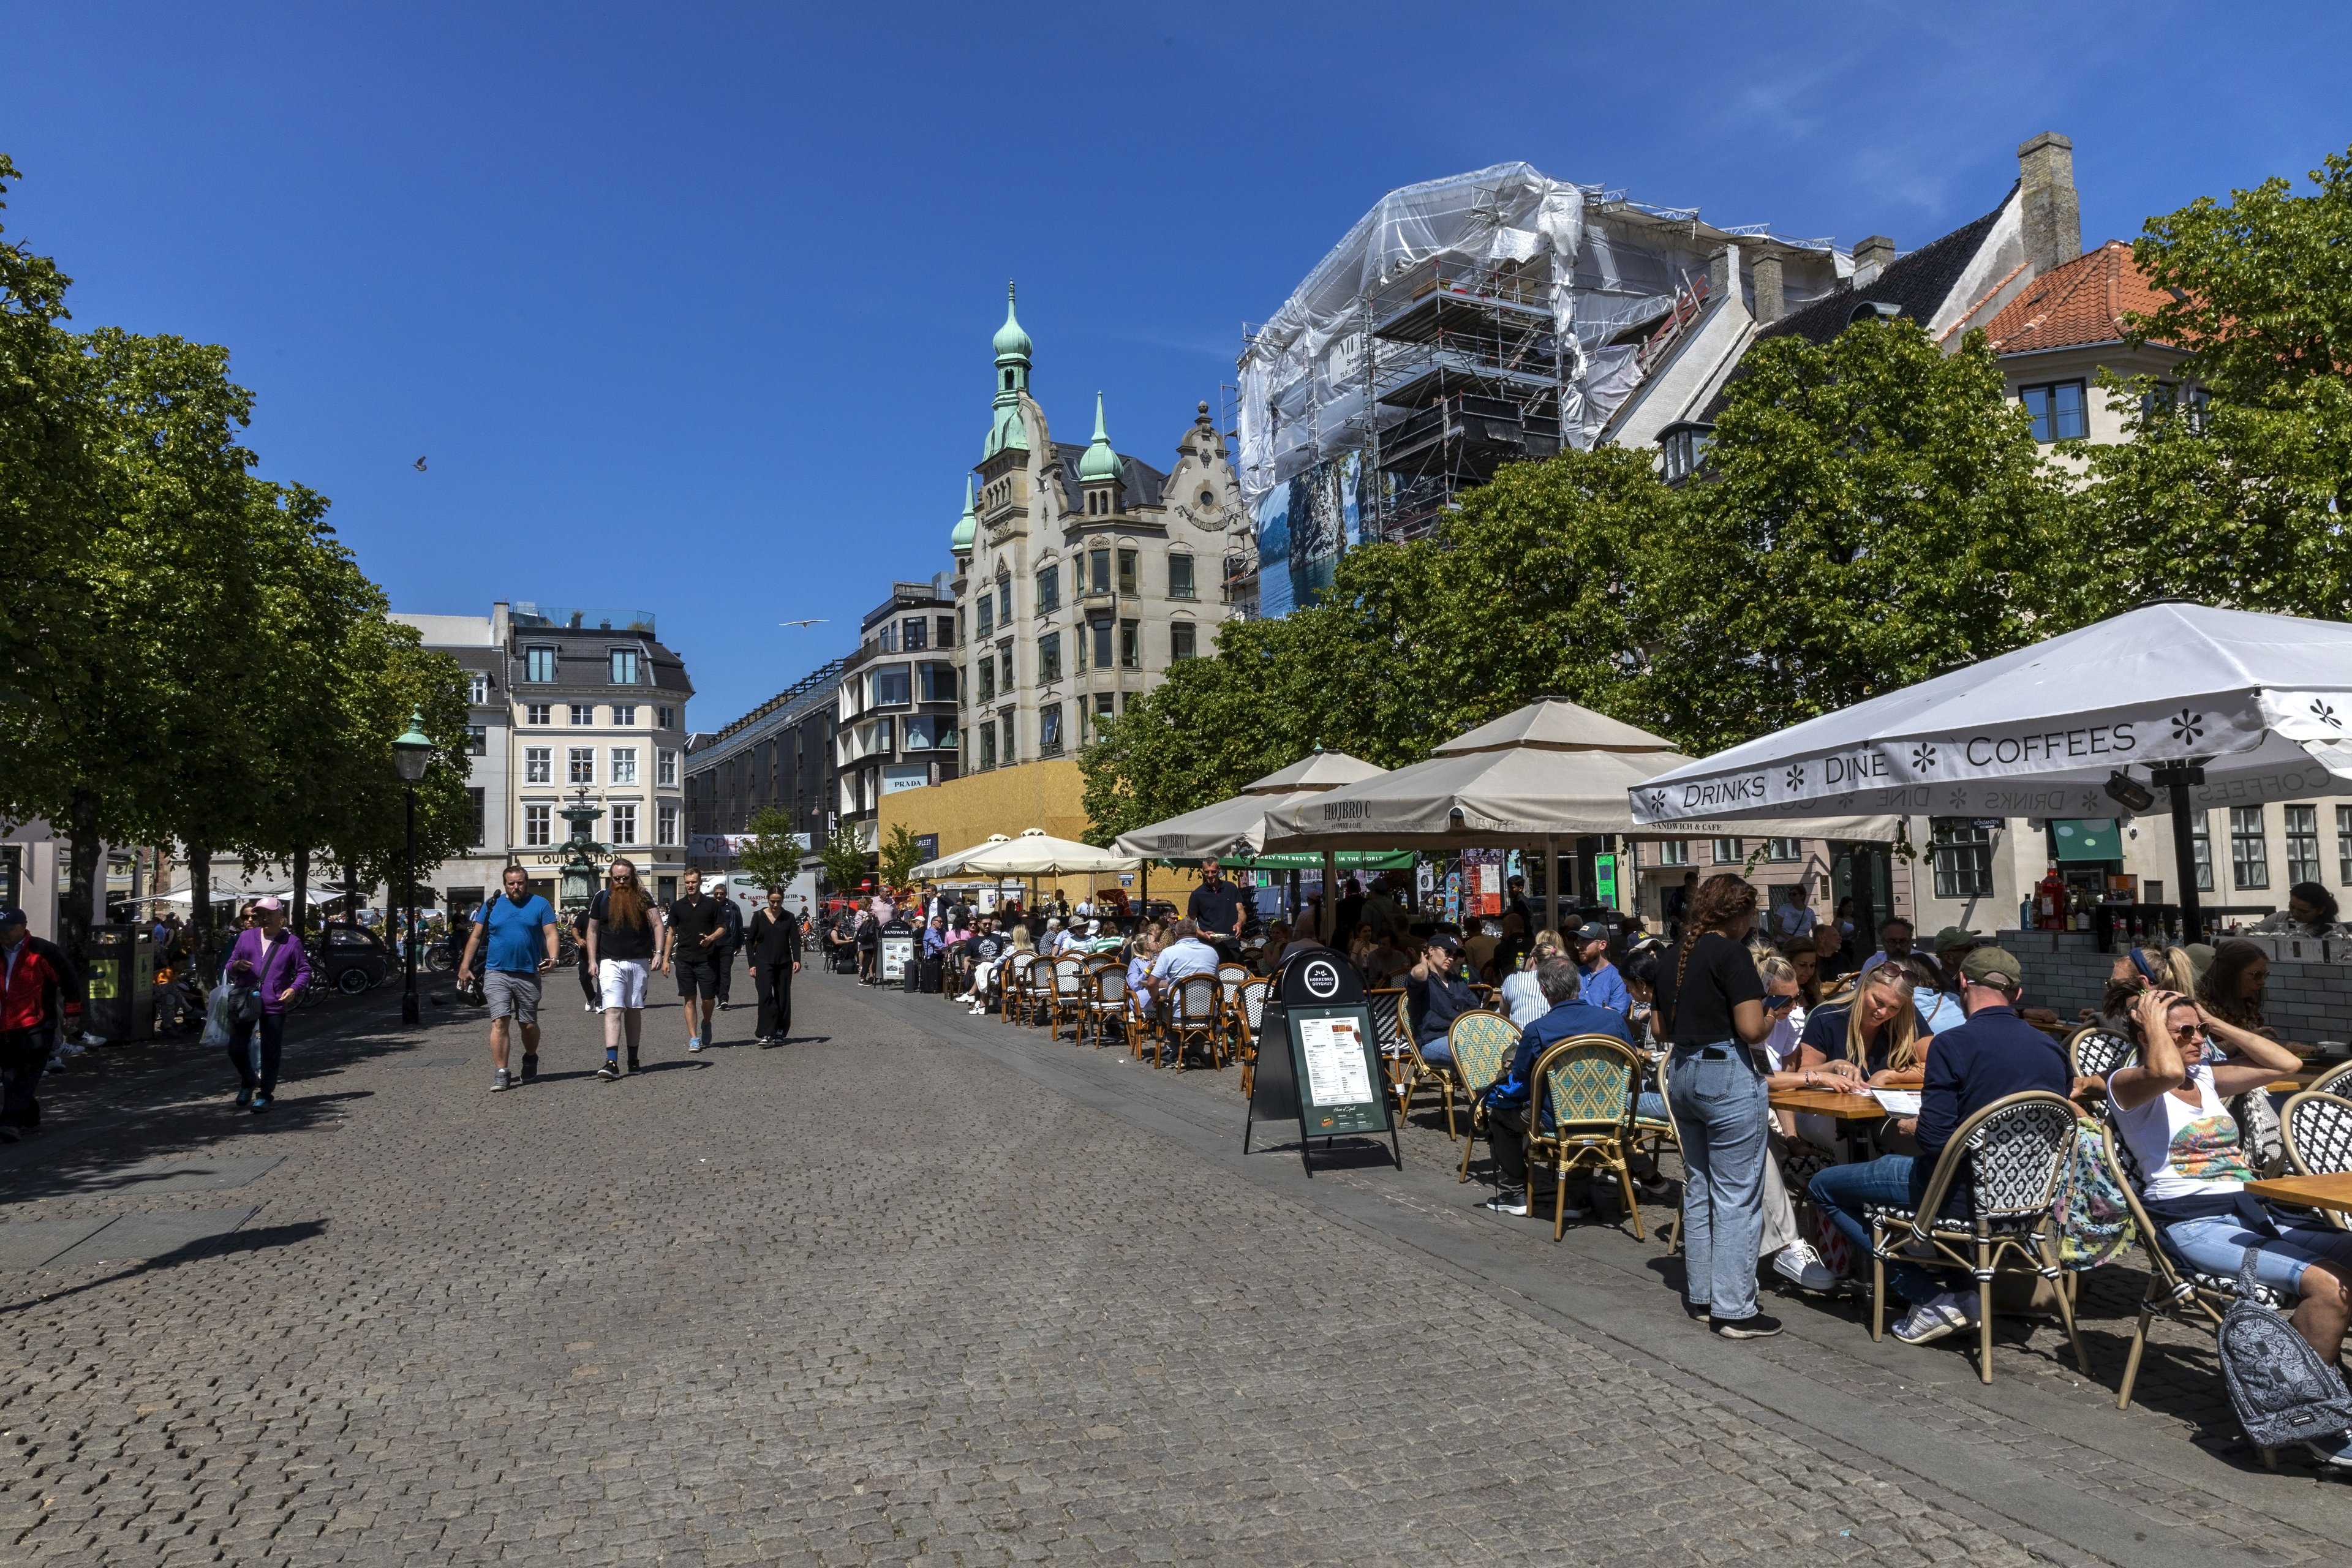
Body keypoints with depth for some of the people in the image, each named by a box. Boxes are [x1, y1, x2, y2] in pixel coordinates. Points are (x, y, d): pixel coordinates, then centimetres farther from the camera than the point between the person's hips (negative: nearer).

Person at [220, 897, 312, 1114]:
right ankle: (248, 1082, 29)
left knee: (270, 1053, 1)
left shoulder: (291, 942, 3)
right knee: (236, 1049, 2)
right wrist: (235, 966, -10)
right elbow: (229, 968, 14)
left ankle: (265, 1095, 12)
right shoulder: (246, 937, 10)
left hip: (274, 1006, -3)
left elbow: (304, 970, 6)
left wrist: (294, 988, -12)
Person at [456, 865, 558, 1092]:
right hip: (497, 973, 0)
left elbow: (551, 934, -3)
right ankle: (501, 1073, -7)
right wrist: (465, 966, 4)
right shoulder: (492, 905, 8)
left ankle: (530, 1059, 35)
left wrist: (552, 958, -21)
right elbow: (476, 936, 11)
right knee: (500, 1022, -10)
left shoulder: (540, 904, 3)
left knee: (529, 1025, 8)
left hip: (528, 975, 0)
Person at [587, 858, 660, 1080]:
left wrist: (658, 952, -19)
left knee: (634, 1010, 10)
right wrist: (592, 960, 1)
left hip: (638, 962, 1)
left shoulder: (642, 897, 3)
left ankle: (633, 1059, 20)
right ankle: (611, 1063, -19)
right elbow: (592, 930, 9)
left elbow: (657, 923, -6)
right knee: (613, 1010, -12)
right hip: (611, 962, -1)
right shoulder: (602, 897, 4)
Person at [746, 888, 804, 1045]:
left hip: (784, 963, 2)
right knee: (765, 996, -15)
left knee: (783, 998, 4)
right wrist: (752, 964, -1)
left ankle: (780, 1033, 14)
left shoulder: (789, 918, 5)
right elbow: (749, 941, 6)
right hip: (763, 963, -2)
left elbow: (795, 940, 3)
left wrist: (797, 960, -13)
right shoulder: (759, 917, 3)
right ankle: (766, 1034, -19)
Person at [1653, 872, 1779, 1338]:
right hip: (1727, 1073, -8)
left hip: (1682, 1072, 8)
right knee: (1736, 1196, -2)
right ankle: (1733, 1309, 2)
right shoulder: (1730, 953, -12)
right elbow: (1751, 1028, -18)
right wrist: (1770, 1023, 2)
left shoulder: (1671, 956, 11)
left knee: (1697, 1189, 15)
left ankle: (1700, 1296, 22)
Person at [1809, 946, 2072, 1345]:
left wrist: (1910, 1126, -1)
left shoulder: (1954, 1044, -20)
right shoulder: (2052, 1049, 0)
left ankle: (1931, 1298, 2)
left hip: (1965, 1193, -7)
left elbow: (1935, 1138, -24)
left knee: (1825, 1186, 8)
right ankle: (1955, 1289, 20)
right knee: (1889, 1164, 32)